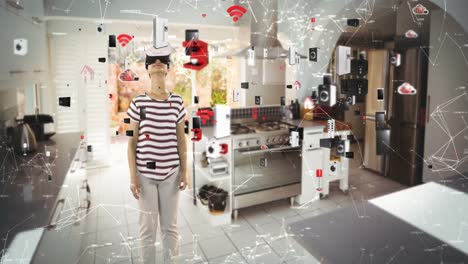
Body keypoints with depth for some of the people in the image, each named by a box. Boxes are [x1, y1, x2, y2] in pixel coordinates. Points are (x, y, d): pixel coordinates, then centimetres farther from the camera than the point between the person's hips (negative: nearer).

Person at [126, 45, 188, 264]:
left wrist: (184, 170, 3)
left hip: (170, 172, 1)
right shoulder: (138, 103, -4)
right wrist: (132, 176, -4)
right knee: (148, 227, 10)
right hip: (145, 173, -1)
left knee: (170, 225, 13)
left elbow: (181, 139, 5)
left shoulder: (177, 102, 1)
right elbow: (132, 141, -1)